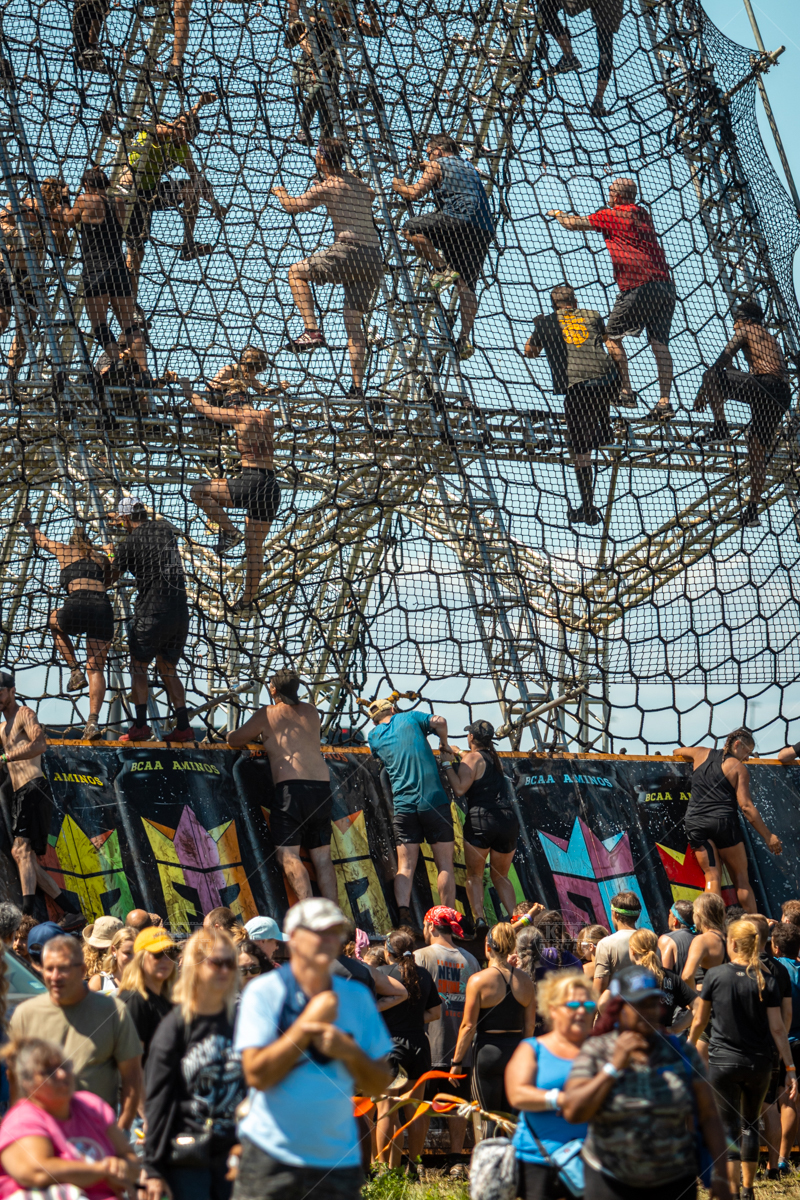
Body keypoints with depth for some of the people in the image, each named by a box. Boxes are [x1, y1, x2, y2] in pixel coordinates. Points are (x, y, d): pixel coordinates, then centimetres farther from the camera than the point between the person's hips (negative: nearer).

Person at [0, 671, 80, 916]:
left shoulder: (24, 714, -2)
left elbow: (40, 744, -20)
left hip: (33, 789, -10)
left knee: (21, 850, -23)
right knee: (27, 858, 8)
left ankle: (27, 912, -36)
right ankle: (72, 909, 13)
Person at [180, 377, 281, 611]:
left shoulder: (237, 415, -1)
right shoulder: (268, 416, 14)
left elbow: (205, 409, 14)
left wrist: (190, 393, 32)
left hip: (251, 483, -7)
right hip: (272, 486, 7)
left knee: (198, 491, 7)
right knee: (255, 548, 13)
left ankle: (229, 531, 1)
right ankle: (248, 599, 17)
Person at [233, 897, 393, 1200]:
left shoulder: (357, 997, 9)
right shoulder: (264, 992, -2)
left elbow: (379, 1085, 8)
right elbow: (257, 1075, -13)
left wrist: (349, 1051, -11)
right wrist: (308, 1024, -12)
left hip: (338, 1160, 3)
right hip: (270, 1156, -3)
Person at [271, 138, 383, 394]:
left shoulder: (326, 186, -2)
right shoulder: (358, 182, 19)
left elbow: (292, 205, 8)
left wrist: (279, 192, 30)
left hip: (350, 250, -7)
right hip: (375, 256, 7)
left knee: (296, 272, 8)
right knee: (353, 320, 9)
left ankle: (312, 330, -6)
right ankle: (358, 384, 2)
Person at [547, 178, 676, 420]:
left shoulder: (611, 215, 2)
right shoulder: (642, 214, 21)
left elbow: (573, 224, 10)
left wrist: (557, 214, 32)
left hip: (638, 286, -7)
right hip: (665, 284, 7)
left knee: (612, 336, 4)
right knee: (659, 343, 2)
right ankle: (664, 402, -5)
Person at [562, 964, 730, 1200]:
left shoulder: (682, 1053, 3)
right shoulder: (595, 1052, -1)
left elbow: (709, 1117, 3)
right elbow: (572, 1111, -12)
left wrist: (719, 1173, -5)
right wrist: (615, 1066, -14)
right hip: (611, 1181, -1)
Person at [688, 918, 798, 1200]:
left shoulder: (715, 975, -6)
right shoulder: (766, 981, -2)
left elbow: (699, 1021, 3)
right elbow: (777, 1029, -5)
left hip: (723, 1063, -2)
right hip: (758, 1065, 2)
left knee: (730, 1128, 1)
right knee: (750, 1125, 19)